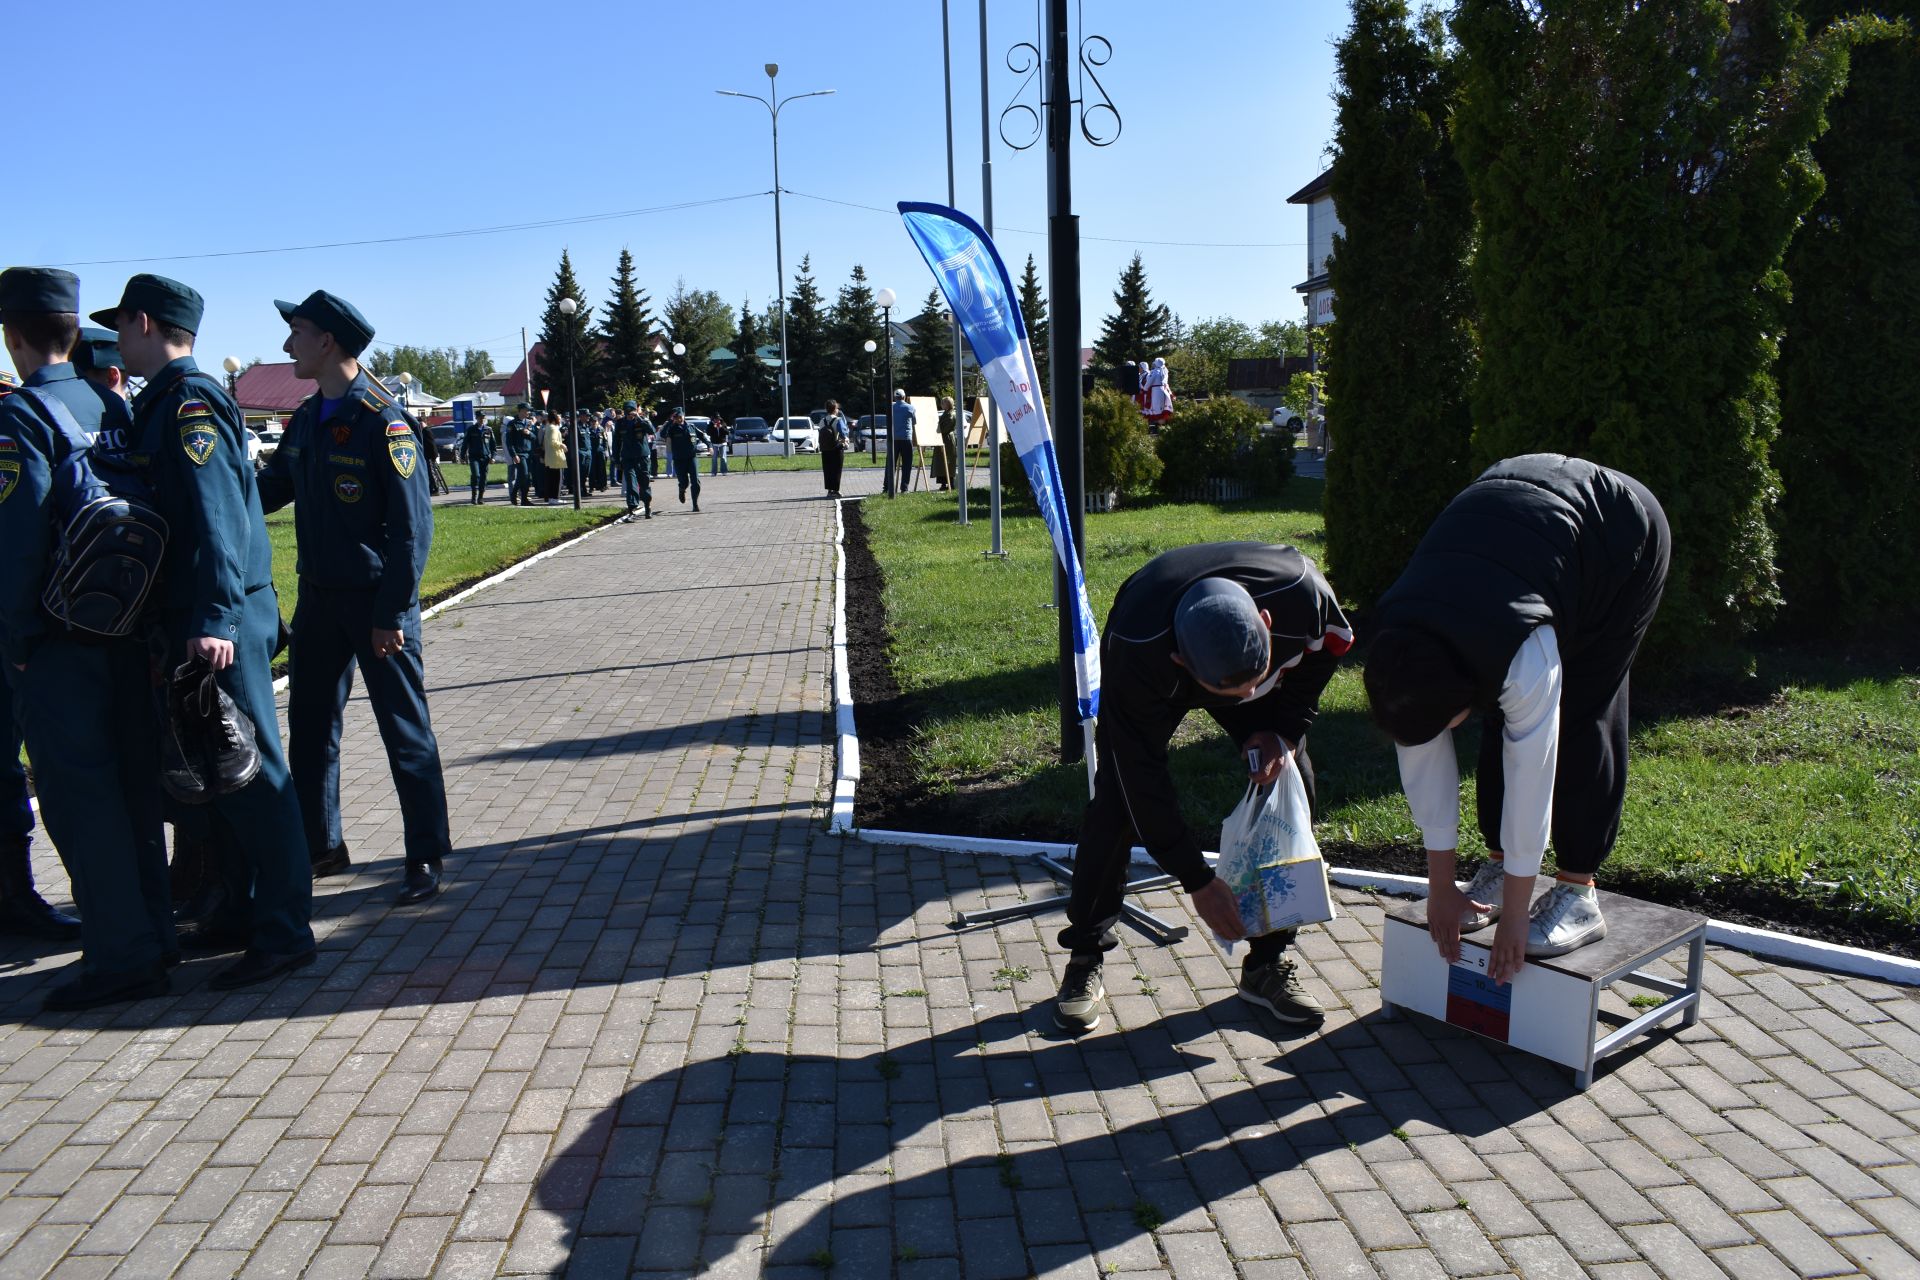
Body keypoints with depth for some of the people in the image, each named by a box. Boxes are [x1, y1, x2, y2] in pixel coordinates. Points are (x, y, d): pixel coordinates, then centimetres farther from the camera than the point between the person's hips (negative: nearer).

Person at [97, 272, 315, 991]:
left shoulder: (189, 402, -13)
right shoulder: (161, 403, 18)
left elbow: (217, 516, -23)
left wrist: (214, 618, -29)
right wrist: (186, 621, 19)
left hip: (222, 623, -10)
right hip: (189, 618, 10)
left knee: (253, 771, -5)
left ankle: (285, 932, 2)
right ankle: (242, 912, 28)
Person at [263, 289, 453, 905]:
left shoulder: (383, 421, -15)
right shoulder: (306, 418, 8)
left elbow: (412, 525, -17)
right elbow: (273, 485, 17)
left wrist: (391, 614, -19)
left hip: (377, 599, -8)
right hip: (317, 597, 8)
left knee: (405, 730, 1)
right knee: (309, 724, 14)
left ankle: (427, 856, 12)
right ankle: (319, 846, 28)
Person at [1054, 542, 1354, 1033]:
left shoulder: (1300, 592, -40)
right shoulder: (1136, 652, -45)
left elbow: (1331, 642, -12)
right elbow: (1143, 776, -33)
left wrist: (1285, 729, -22)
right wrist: (1198, 880, -27)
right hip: (1156, 675, -2)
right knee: (1118, 798, -17)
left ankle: (1266, 965, 4)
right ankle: (1084, 961, 1)